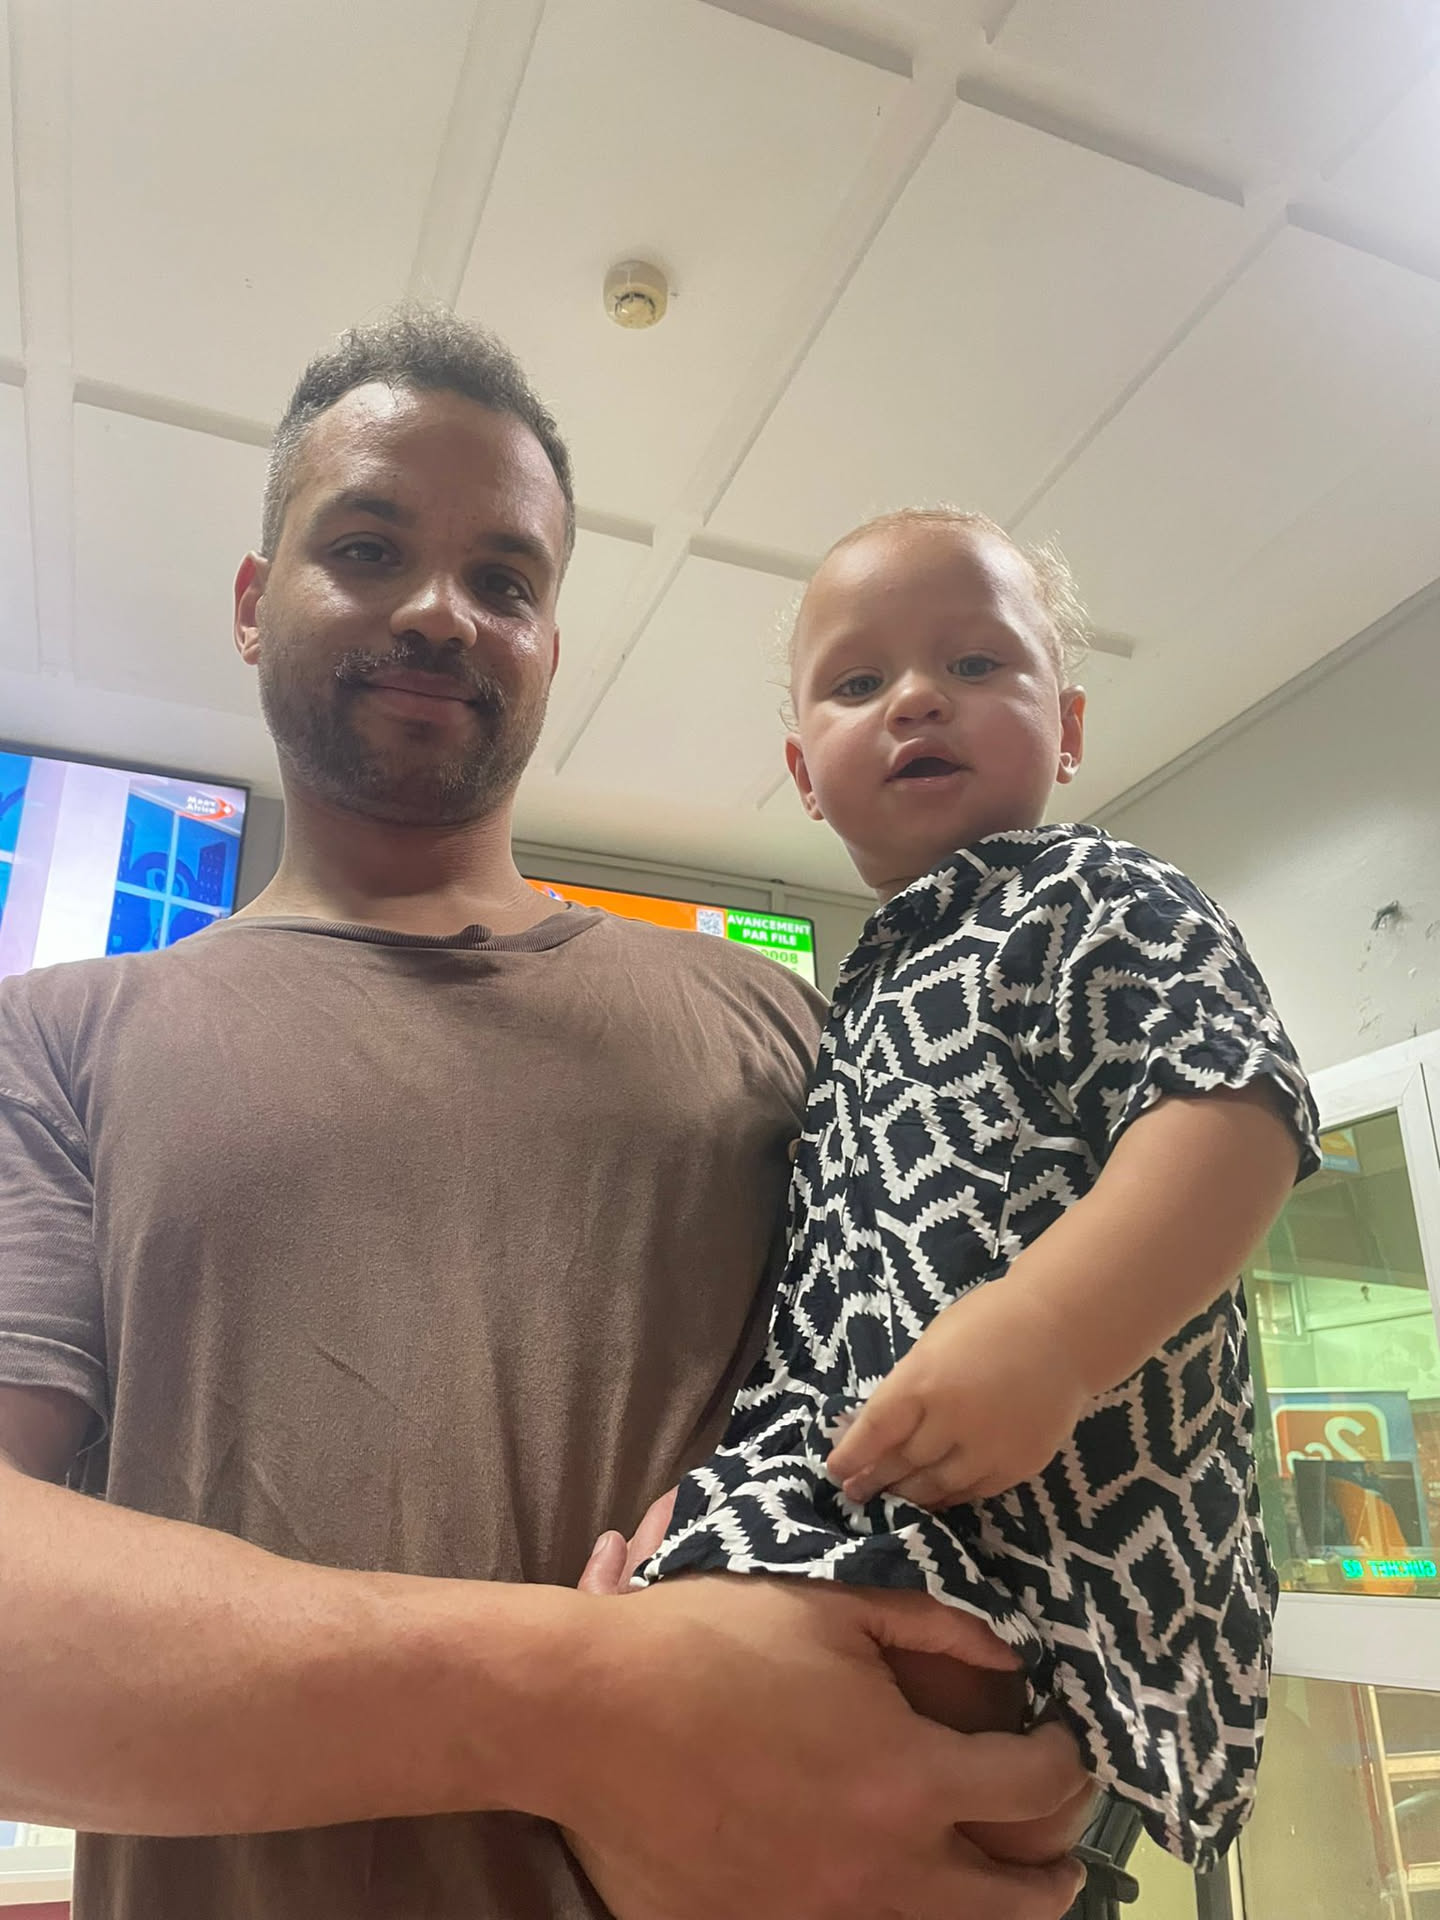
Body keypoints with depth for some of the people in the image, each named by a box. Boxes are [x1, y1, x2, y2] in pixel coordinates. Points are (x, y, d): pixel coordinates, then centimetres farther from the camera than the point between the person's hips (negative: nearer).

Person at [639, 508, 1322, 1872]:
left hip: (1057, 1473, -9)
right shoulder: (863, 1000, 24)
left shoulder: (1105, 900, 0)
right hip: (859, 1465, 9)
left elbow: (1238, 1118, -17)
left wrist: (1039, 1335, -30)